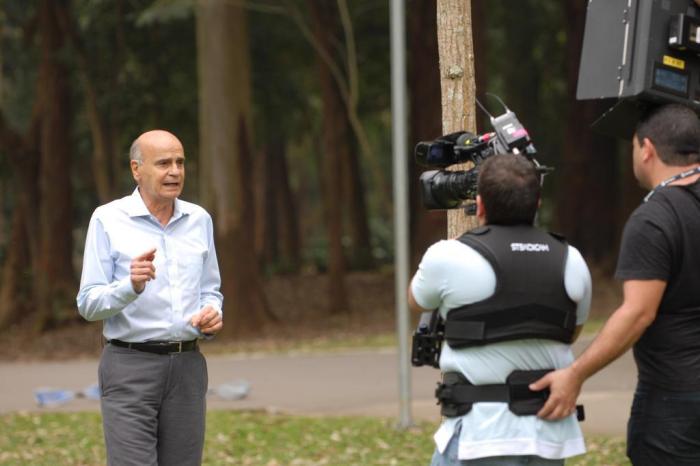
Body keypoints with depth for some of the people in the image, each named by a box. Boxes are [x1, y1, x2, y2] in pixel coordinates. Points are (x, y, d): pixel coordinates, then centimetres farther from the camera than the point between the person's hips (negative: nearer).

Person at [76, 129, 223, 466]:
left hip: (187, 366, 5)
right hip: (130, 367, -4)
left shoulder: (199, 220, 8)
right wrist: (132, 286, -27)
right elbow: (89, 304, -7)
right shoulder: (108, 220, -5)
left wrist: (212, 316, -8)